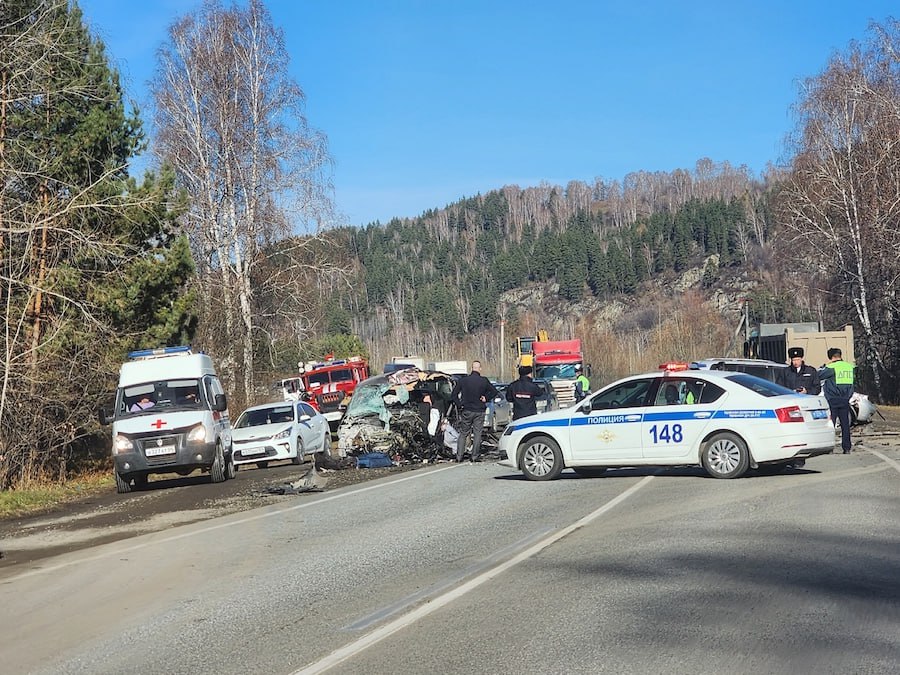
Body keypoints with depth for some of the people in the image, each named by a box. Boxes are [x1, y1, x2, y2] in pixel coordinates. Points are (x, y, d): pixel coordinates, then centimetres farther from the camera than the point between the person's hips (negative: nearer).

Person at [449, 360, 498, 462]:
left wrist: (459, 405, 3)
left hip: (466, 411, 1)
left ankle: (459, 456, 4)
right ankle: (475, 456, 4)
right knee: (477, 434, 6)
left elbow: (453, 394, -3)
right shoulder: (484, 381, -6)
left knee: (463, 434, 9)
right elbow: (494, 391, 0)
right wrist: (486, 398, 4)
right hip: (479, 411, -1)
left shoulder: (463, 380, -4)